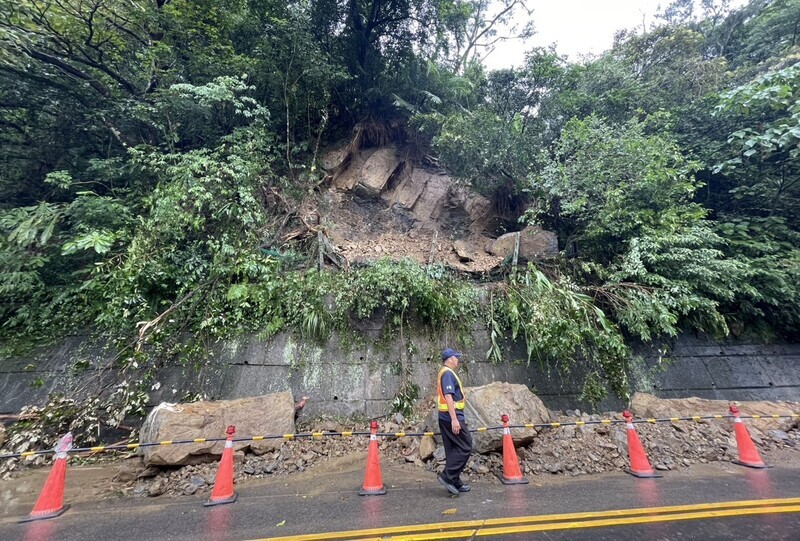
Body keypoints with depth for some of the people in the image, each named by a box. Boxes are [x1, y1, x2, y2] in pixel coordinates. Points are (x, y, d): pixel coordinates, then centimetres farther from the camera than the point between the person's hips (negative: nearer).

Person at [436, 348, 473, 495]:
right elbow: (448, 397, -24)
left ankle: (454, 483, 22)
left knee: (453, 449, 14)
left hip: (445, 417, 10)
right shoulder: (448, 373, -16)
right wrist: (454, 419, -26)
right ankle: (448, 476, -1)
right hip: (452, 416, -10)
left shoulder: (445, 373, 16)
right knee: (465, 447, -2)